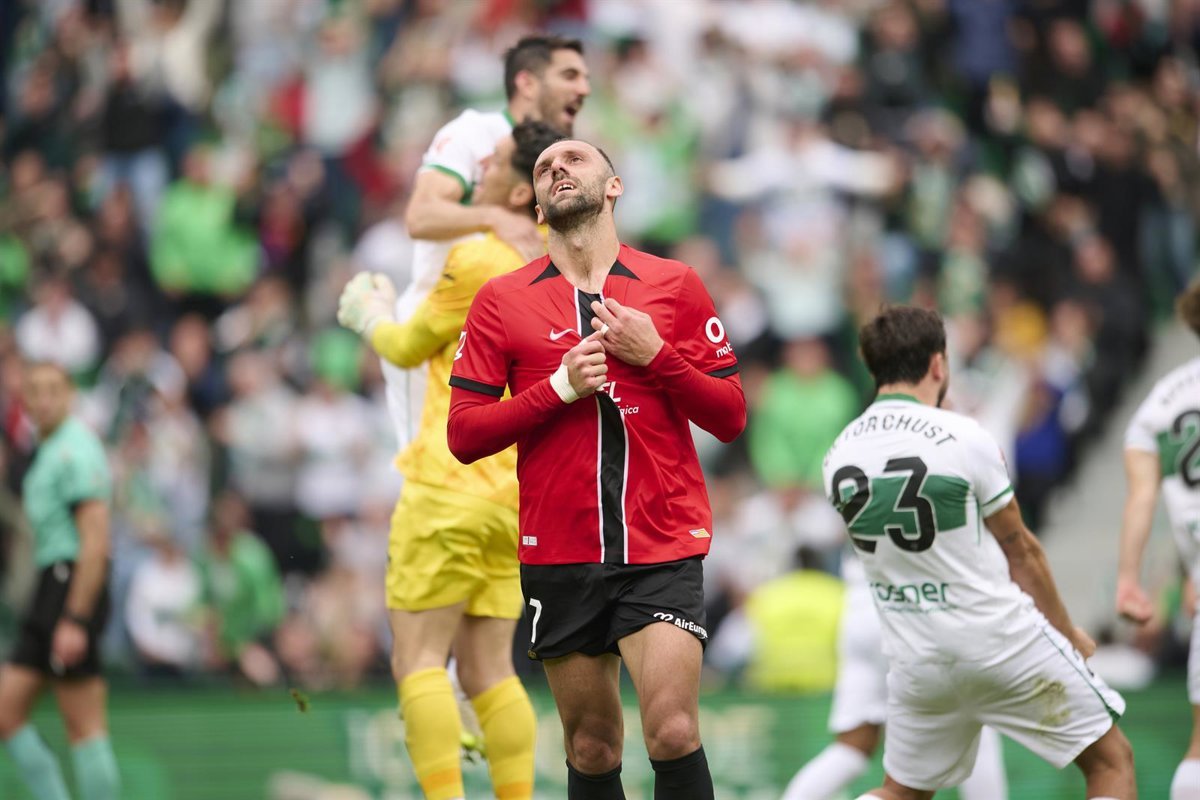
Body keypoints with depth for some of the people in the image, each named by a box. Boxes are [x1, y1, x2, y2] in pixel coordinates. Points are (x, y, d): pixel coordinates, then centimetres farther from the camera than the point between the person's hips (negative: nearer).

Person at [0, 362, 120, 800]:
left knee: (84, 726, -7)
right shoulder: (49, 451, 18)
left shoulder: (75, 452, -12)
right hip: (50, 586, 10)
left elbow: (95, 543, -19)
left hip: (73, 588, -10)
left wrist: (75, 620, -22)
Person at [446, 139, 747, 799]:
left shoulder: (674, 285, 6)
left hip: (663, 551, -1)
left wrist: (655, 355, -9)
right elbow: (462, 435, 2)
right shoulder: (501, 301, 6)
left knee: (673, 733, -17)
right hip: (558, 557, 1)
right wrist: (558, 388, -10)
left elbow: (730, 417, 5)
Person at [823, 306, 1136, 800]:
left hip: (915, 658, 5)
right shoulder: (965, 439, -13)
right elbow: (1020, 552, -3)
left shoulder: (838, 457, 1)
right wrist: (1069, 634, 11)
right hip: (1001, 639, -5)